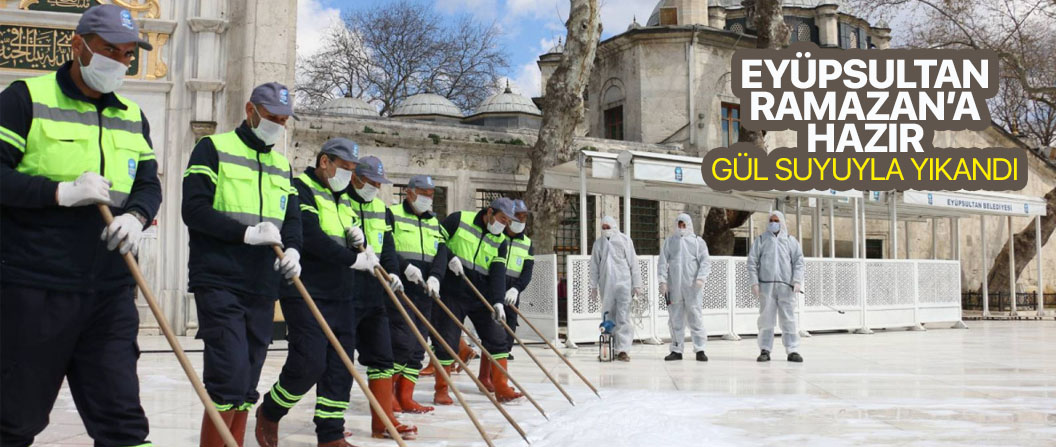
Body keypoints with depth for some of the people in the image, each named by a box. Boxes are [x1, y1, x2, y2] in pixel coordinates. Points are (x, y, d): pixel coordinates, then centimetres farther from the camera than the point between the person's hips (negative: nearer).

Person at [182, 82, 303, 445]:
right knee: (230, 374, -16)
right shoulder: (213, 149, -1)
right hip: (219, 282, -6)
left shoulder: (282, 165, 18)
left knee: (247, 383, 10)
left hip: (262, 288, 7)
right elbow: (194, 209, -10)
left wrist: (292, 250, -9)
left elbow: (292, 219, 13)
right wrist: (247, 232, -19)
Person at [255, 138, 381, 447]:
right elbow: (311, 237, -20)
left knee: (340, 366, 4)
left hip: (340, 295, 8)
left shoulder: (342, 198, 19)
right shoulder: (300, 188, -7)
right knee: (309, 363, -11)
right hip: (306, 295, -8)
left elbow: (349, 243, 25)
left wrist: (356, 235, 1)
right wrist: (354, 259, -19)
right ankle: (269, 413, 14)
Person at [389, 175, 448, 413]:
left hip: (423, 291, 7)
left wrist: (435, 277, -11)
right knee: (403, 341, -14)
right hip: (398, 289, -7)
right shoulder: (393, 215, -1)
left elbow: (441, 253, 7)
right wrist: (405, 267, -21)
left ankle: (405, 397, 10)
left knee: (418, 346, 5)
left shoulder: (434, 222, 19)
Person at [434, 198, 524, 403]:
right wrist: (450, 257, -17)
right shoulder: (459, 220, -5)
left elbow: (498, 272, -4)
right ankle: (441, 391, 11)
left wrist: (497, 301, -16)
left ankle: (501, 389, 8)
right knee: (447, 342, -1)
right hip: (452, 293, -4)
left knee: (497, 339, 1)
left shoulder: (501, 241, 5)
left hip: (481, 297, 4)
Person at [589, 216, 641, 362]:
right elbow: (594, 266, 13)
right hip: (606, 285, 3)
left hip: (623, 283, -3)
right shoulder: (598, 243, 10)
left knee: (623, 317, -9)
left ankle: (622, 350, -11)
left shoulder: (625, 240, 3)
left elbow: (633, 263, 3)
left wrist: (636, 284, 0)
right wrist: (593, 287, 9)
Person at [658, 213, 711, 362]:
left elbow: (705, 262, 1)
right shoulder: (669, 242, 13)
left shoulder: (698, 241, 8)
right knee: (675, 319, 5)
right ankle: (676, 350, 12)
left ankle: (700, 350, -4)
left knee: (696, 317, -6)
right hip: (674, 287, 2)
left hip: (692, 287, -2)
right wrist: (662, 281, -3)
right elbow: (663, 262, 9)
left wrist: (700, 278, -15)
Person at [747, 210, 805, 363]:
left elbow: (798, 261, 7)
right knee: (766, 319, 0)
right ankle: (765, 350, 6)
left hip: (786, 286, 0)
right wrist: (754, 283, -4)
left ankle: (792, 350, 4)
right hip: (766, 285, 0)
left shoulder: (791, 241, 12)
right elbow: (752, 262, 5)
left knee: (789, 319, 0)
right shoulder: (760, 240, 10)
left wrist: (797, 281, -6)